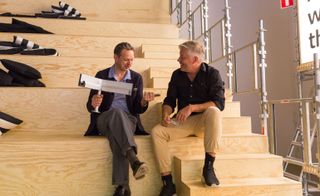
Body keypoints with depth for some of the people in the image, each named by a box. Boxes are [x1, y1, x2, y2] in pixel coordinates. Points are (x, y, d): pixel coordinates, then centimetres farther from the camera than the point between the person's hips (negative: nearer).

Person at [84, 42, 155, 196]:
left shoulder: (137, 78, 9)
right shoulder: (101, 75, 4)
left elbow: (137, 109, 6)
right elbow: (89, 107, 2)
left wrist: (144, 101, -17)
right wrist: (93, 104, -23)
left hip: (128, 120, 1)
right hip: (104, 120, -1)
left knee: (116, 133, -36)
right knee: (117, 111, -37)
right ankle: (133, 159, -50)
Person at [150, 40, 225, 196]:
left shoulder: (212, 74, -5)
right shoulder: (177, 75, 8)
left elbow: (219, 103, -15)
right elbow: (169, 101, 8)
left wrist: (192, 107, -26)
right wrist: (166, 115, -15)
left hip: (203, 121, -3)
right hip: (183, 122, 3)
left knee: (213, 112, -36)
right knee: (157, 131, -22)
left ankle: (208, 166, -29)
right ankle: (168, 183, -19)